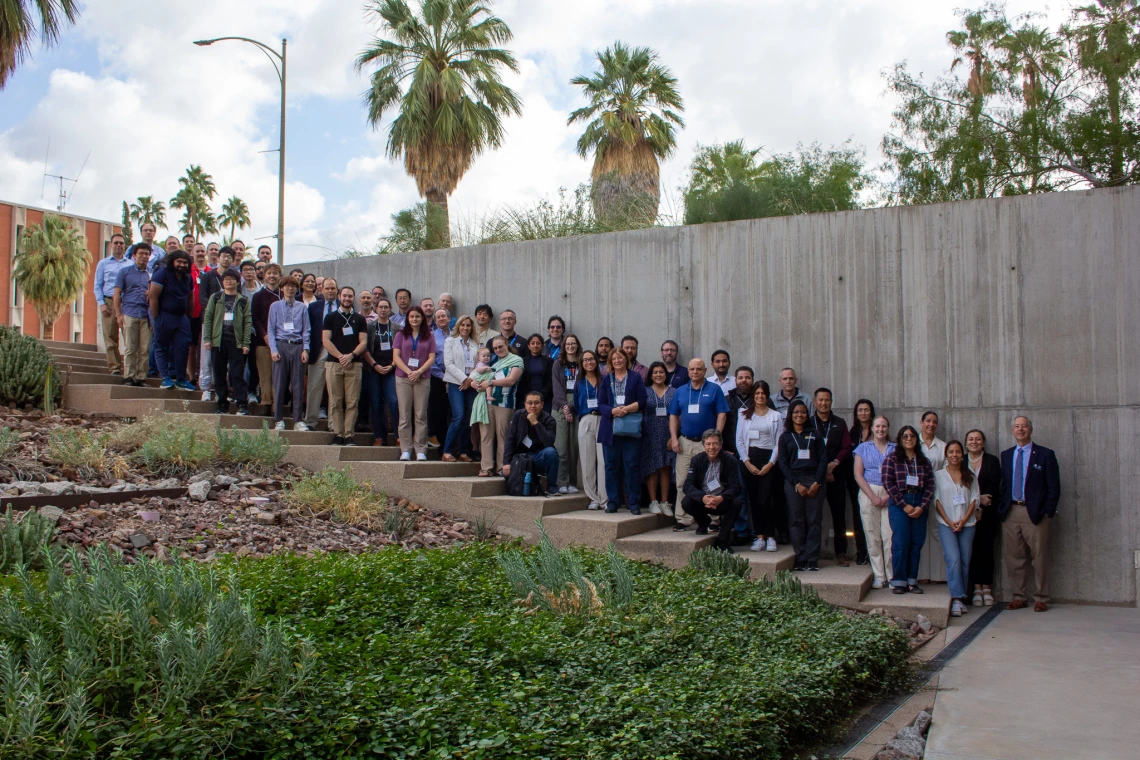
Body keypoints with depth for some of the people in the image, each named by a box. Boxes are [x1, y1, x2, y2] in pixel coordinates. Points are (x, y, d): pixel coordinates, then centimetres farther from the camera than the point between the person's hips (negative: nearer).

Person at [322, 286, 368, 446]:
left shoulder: (359, 319, 14)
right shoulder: (331, 318, 11)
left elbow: (363, 342, 6)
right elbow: (326, 340, 2)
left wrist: (351, 355, -11)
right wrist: (340, 356, -10)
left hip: (354, 364, 1)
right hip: (333, 363, 0)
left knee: (352, 402, -3)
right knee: (335, 401, -1)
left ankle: (349, 435, 0)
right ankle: (337, 434, 3)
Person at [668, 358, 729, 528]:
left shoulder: (714, 390, 2)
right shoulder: (680, 391, 12)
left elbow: (721, 414, -2)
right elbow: (673, 416, 12)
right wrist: (674, 438, 1)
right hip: (685, 442, 3)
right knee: (682, 482, 2)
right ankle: (683, 519, 7)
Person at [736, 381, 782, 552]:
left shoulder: (776, 416, 6)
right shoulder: (744, 414, 9)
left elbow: (779, 443, 1)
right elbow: (739, 440, 5)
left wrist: (770, 464, -9)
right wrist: (748, 463, -4)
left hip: (768, 460, -2)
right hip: (749, 459, 2)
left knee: (765, 499, -11)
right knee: (754, 499, 1)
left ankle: (770, 536, -2)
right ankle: (759, 537, 6)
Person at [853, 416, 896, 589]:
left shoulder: (895, 448, 11)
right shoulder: (863, 448, 10)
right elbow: (858, 474, 3)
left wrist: (889, 496, -9)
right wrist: (873, 497, -7)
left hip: (891, 495, 0)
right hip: (868, 493, 0)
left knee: (890, 536, -7)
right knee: (873, 536, 0)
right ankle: (878, 576, 6)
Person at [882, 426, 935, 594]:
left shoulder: (924, 461, 11)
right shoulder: (892, 459, 2)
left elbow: (930, 485, 5)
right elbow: (888, 483, -6)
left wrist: (922, 506, -8)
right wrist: (904, 505, -11)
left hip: (920, 505, 3)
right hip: (899, 504, -3)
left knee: (916, 543, 4)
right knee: (900, 542, -5)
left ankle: (912, 580, 11)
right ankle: (898, 581, 2)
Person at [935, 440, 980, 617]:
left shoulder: (970, 476, 10)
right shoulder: (939, 475, 6)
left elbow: (974, 500, 6)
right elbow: (937, 500, 1)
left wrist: (963, 520, -7)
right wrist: (949, 522, -9)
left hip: (967, 524, 2)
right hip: (946, 524, -2)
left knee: (965, 561, 2)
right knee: (953, 560, -15)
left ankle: (961, 598, 10)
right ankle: (957, 599, -15)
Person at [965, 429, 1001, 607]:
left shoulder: (992, 461, 5)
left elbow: (994, 487, -3)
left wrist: (980, 508, -12)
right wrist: (978, 499, -12)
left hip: (988, 513, 0)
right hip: (968, 514, 0)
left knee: (987, 550, 0)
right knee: (973, 550, -1)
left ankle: (987, 589, 5)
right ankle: (976, 589, 2)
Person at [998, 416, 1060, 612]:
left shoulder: (1045, 454, 1)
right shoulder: (1006, 455, 14)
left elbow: (1054, 488, -2)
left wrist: (1048, 513, -9)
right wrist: (1001, 509, 4)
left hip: (1035, 513, -4)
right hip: (1010, 513, 4)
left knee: (1039, 557, 0)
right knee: (1014, 558, 6)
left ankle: (1041, 599, 9)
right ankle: (1018, 597, 15)